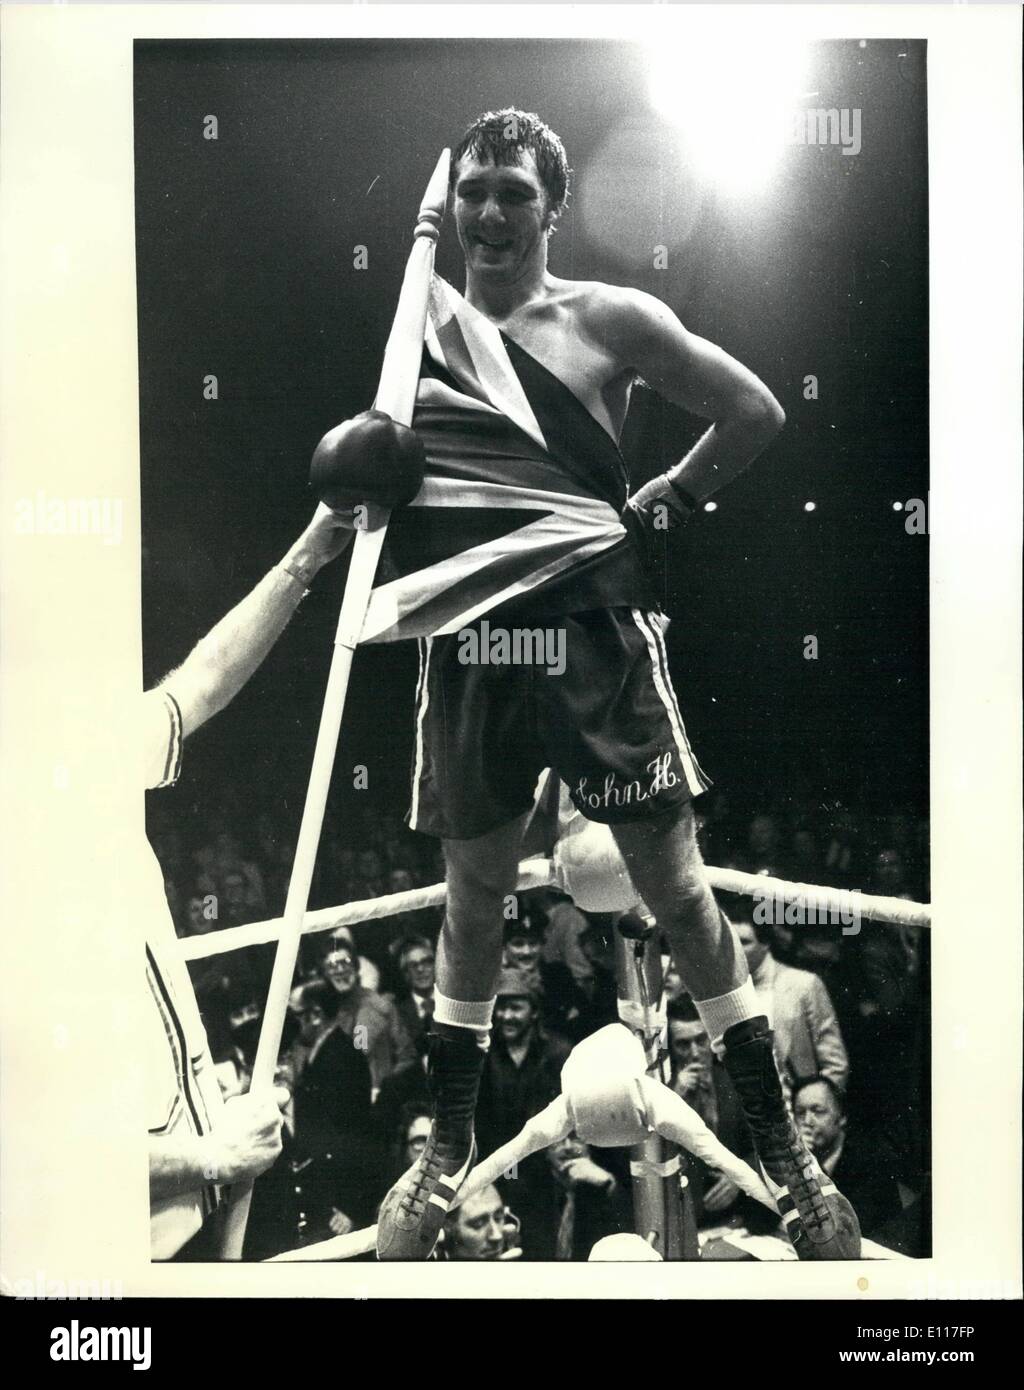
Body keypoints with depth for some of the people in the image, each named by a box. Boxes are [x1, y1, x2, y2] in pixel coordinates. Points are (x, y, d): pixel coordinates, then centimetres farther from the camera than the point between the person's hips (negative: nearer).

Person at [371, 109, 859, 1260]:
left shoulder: (611, 318, 1)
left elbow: (755, 412, 3)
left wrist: (664, 504, -2)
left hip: (598, 640, -2)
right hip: (470, 645, 3)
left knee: (677, 889, 2)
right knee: (472, 898, 13)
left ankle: (780, 1146, 18)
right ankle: (449, 1145, 31)